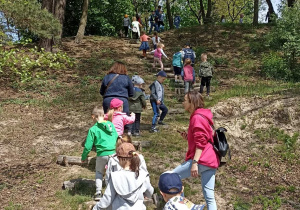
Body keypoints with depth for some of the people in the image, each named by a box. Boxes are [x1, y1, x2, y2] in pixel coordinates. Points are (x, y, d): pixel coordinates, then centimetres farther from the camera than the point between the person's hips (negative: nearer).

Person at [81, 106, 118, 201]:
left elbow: (88, 146, -3)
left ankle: (98, 192, 14)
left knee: (99, 172, 19)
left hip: (102, 155, -2)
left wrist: (83, 157, 11)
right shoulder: (111, 124, 4)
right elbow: (117, 138, 12)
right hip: (113, 153, 2)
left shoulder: (93, 129, -5)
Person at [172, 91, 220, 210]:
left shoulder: (197, 117, -9)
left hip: (202, 160, -10)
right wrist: (188, 137, 15)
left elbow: (200, 143, -18)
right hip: (212, 161, 10)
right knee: (209, 196, 7)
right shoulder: (201, 116, 22)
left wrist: (195, 163, -22)